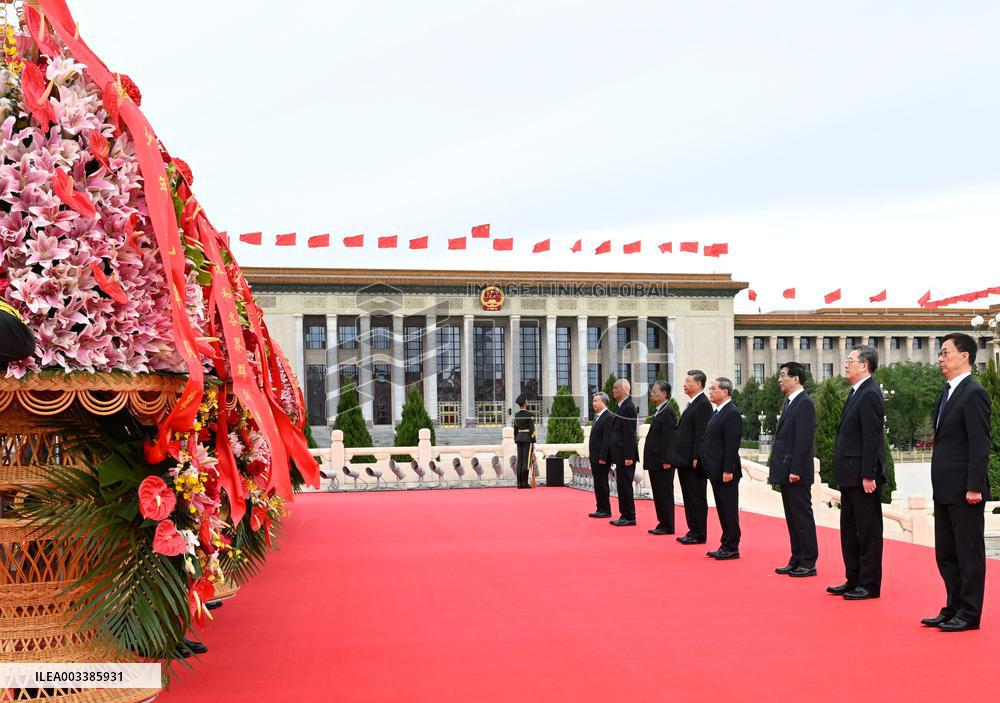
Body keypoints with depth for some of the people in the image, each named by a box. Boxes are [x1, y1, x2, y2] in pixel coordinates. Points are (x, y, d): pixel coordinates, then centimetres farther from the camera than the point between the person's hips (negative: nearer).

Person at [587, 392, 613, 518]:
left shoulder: (608, 418, -13)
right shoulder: (597, 417, 17)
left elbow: (607, 439, -18)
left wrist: (602, 458, -21)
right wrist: (592, 457, 15)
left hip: (602, 459, -9)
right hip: (595, 458, 9)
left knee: (602, 483, -5)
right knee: (598, 484, 11)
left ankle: (605, 510, 2)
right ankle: (600, 509, 17)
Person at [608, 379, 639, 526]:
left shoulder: (628, 407, -15)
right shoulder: (622, 407, 15)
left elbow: (629, 434, -19)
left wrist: (628, 456, -22)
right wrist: (611, 455, 17)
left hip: (625, 455, -10)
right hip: (619, 454, 10)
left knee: (625, 485, -5)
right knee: (622, 485, 12)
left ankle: (629, 517, 1)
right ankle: (625, 515, 17)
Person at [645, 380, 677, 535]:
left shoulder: (667, 412, -14)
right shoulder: (659, 412, 15)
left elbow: (669, 438, -19)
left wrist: (666, 460, -22)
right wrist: (649, 460, 16)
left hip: (662, 462, -10)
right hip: (655, 462, 10)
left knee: (665, 494, -3)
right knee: (658, 494, 13)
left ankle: (667, 526, 3)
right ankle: (662, 523, 20)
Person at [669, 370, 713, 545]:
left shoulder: (703, 404, -13)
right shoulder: (692, 403, 16)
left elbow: (701, 433, -19)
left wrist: (695, 458, -21)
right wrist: (680, 457, 15)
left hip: (694, 462, -10)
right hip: (685, 461, 10)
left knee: (697, 498, -2)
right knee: (689, 498, 13)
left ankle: (699, 534, 4)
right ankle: (693, 531, 21)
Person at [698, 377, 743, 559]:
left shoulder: (732, 413, -14)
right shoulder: (717, 412, 16)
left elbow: (732, 444, -19)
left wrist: (728, 470, -22)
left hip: (726, 472, -10)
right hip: (716, 471, 10)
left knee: (729, 510, -3)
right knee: (722, 510, 14)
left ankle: (731, 548, 3)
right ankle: (725, 546, 20)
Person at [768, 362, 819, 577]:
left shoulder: (804, 403, -13)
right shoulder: (790, 402, 16)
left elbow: (804, 440, -19)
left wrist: (795, 470, -21)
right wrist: (775, 466, 15)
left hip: (796, 473, -9)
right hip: (786, 472, 9)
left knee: (802, 517, -2)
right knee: (792, 518, 13)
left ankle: (808, 563, 4)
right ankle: (797, 561, 19)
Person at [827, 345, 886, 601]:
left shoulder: (870, 394, -15)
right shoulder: (856, 392, 14)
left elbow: (872, 438, -20)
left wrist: (868, 475, -21)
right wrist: (844, 473, 16)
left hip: (863, 475, -10)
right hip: (850, 475, 10)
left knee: (868, 530, 0)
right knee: (849, 529, 16)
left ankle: (869, 585, 8)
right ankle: (854, 580, 25)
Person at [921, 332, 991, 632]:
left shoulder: (974, 394, -13)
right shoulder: (949, 393, 15)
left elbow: (980, 444, -17)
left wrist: (974, 487, -20)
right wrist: (939, 486, 17)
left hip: (964, 490, -9)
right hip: (945, 489, 10)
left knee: (969, 553, 1)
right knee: (946, 553, 15)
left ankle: (969, 614, 8)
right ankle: (953, 608, 24)